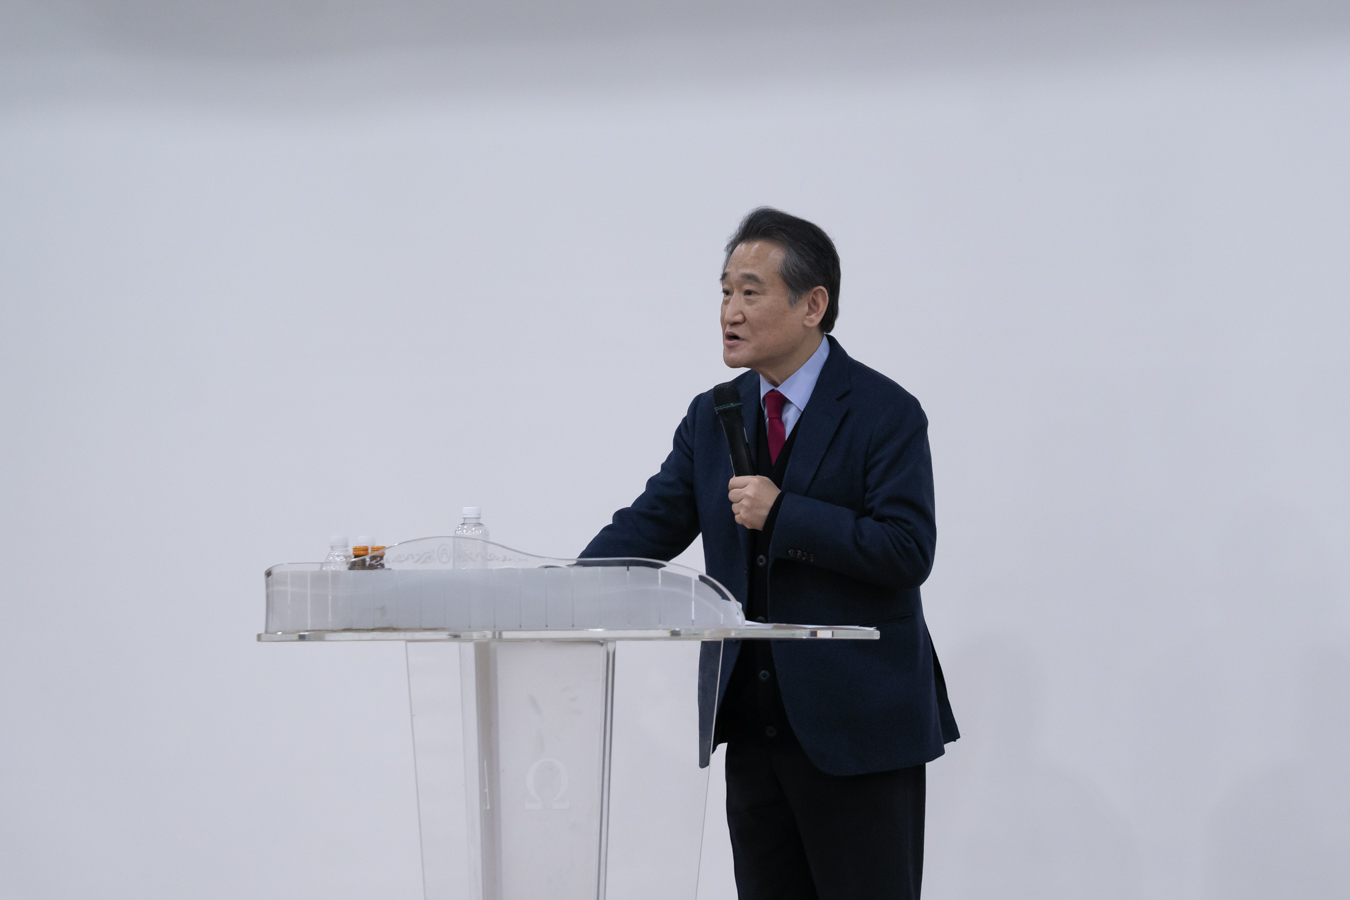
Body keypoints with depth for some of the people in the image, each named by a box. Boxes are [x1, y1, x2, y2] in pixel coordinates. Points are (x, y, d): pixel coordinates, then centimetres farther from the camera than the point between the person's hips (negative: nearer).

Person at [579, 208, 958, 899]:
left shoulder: (885, 413, -8)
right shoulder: (713, 416, 11)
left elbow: (907, 551, -16)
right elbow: (650, 525, 7)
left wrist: (784, 514, -20)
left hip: (858, 730, -6)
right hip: (754, 725, 6)